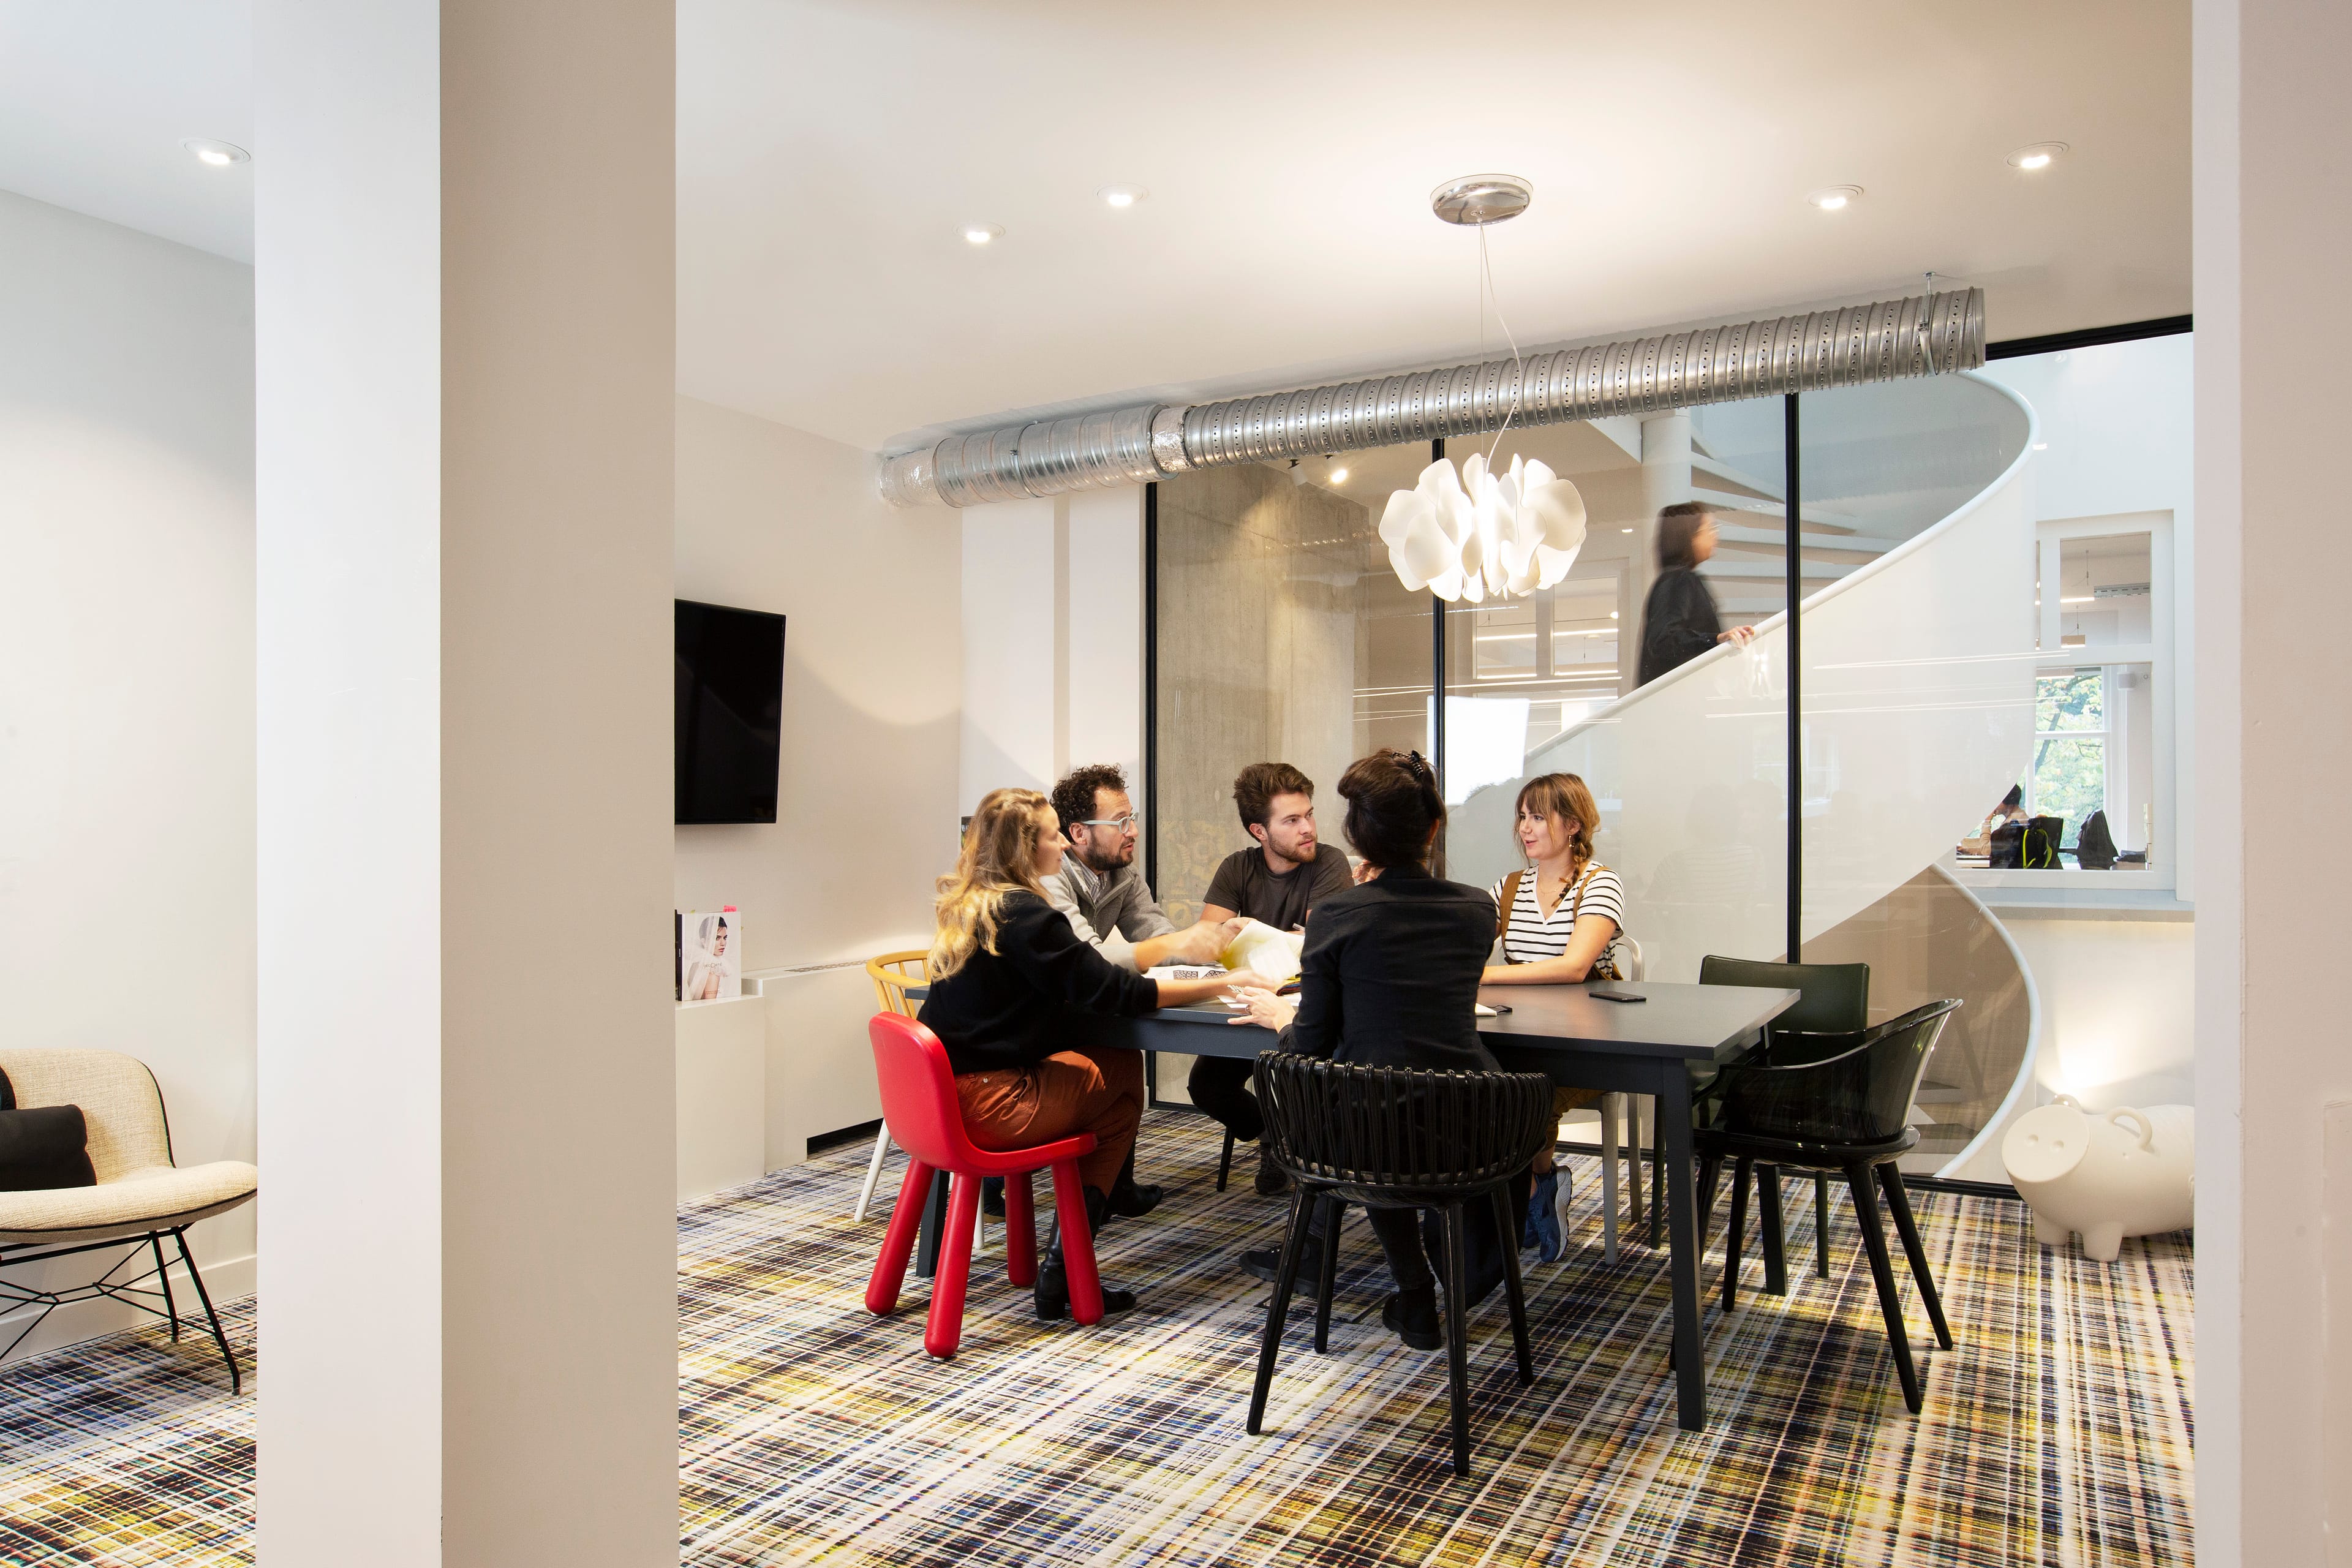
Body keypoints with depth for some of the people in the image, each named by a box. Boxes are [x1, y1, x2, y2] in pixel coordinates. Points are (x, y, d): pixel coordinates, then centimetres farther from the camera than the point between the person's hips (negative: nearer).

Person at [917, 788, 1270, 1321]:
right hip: (991, 1106, -8)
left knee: (1120, 1061, 15)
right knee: (1124, 1079, 8)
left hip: (945, 1093, 8)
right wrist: (1221, 983, -9)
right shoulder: (1023, 913, -17)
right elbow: (1116, 992, -15)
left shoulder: (966, 904, 10)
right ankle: (1063, 1274, 8)